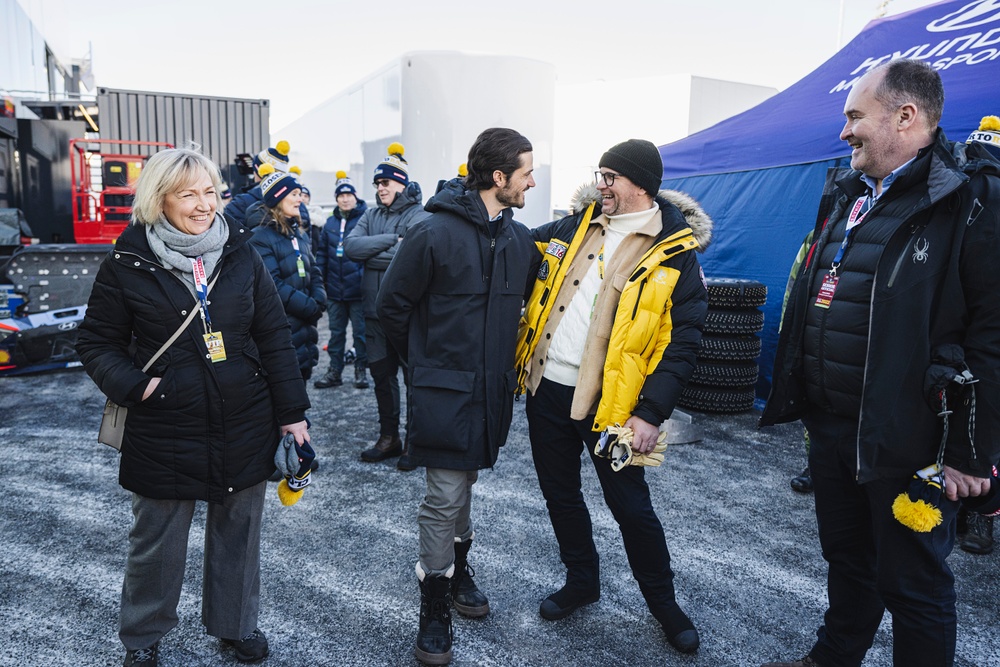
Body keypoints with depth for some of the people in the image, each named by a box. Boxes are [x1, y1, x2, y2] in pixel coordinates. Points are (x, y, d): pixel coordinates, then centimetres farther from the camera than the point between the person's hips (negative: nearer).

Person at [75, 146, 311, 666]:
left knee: (238, 531, 15)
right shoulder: (127, 265, -5)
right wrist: (133, 385, -14)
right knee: (157, 539, 13)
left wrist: (292, 412, 0)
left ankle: (235, 624, 38)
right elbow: (97, 344, 3)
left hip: (246, 425, 2)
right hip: (166, 431, -2)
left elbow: (274, 337, 2)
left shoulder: (241, 256, 0)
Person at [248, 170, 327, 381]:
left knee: (302, 376, 14)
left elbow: (314, 273, 13)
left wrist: (319, 303, -5)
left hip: (305, 325, 8)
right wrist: (310, 307, -17)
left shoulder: (298, 233, 13)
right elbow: (273, 286, -20)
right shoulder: (260, 236, -13)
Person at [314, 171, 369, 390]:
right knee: (336, 331, 13)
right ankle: (334, 370, 22)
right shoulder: (330, 222, 10)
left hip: (357, 288, -5)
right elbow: (322, 252, 12)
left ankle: (361, 369, 18)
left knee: (360, 331, 5)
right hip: (335, 288, 5)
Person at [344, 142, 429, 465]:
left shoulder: (418, 216, -8)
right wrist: (390, 240, -15)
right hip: (376, 311, 6)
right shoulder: (371, 216, 11)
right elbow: (350, 246, -5)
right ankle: (389, 438, 31)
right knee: (382, 374, 15)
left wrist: (371, 254, -12)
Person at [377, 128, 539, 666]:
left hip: (491, 389, 6)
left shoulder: (519, 239, 4)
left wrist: (499, 359, 14)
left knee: (463, 486, 21)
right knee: (444, 499, 1)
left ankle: (458, 573, 41)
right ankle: (434, 612, 18)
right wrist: (425, 362, 1)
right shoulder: (434, 233, -16)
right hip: (444, 393, -6)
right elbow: (392, 305, -8)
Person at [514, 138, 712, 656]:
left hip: (608, 402, -5)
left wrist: (650, 413, -18)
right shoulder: (573, 226, 5)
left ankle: (662, 601, 32)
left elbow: (683, 341, -12)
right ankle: (581, 582, 41)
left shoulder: (675, 254, -9)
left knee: (630, 506, 7)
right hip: (547, 389, 5)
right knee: (560, 495, 17)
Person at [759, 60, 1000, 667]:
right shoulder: (854, 196, 11)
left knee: (913, 585, 11)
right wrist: (798, 397, 17)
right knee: (847, 560, 24)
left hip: (906, 442, -7)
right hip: (830, 429, 8)